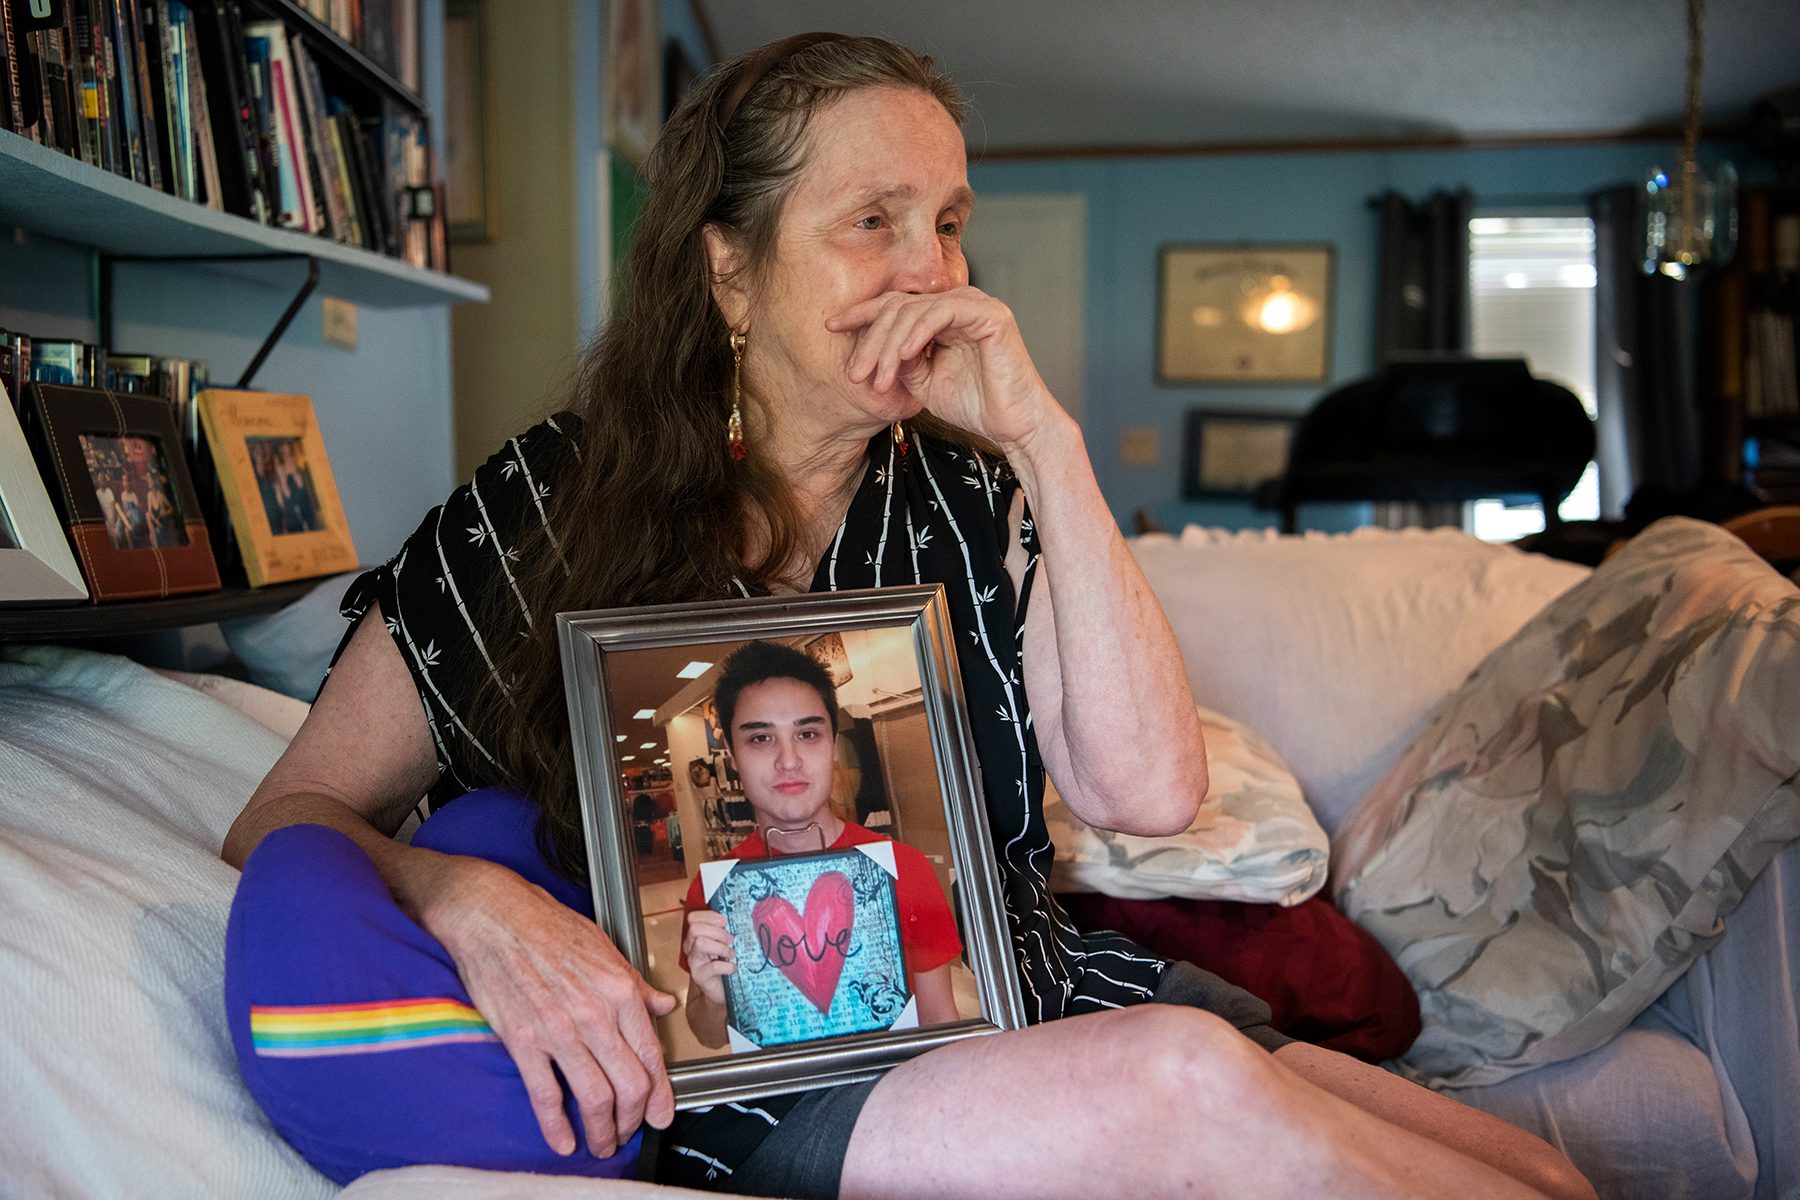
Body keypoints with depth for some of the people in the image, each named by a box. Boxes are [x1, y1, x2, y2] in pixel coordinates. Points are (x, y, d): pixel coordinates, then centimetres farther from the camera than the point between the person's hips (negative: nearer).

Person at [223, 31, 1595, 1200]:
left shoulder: (970, 498, 8)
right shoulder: (541, 512, 0)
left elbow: (1148, 791, -5)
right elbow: (287, 819, 2)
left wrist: (1043, 437, -9)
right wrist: (469, 903, -20)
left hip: (1023, 995, 4)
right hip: (745, 1075, -3)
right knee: (1188, 1083, -30)